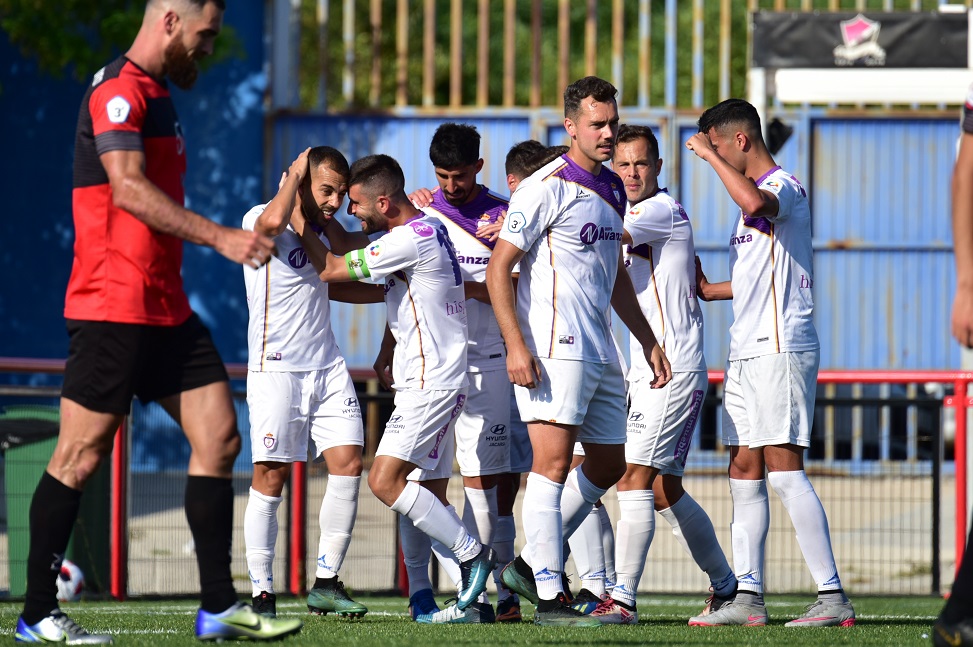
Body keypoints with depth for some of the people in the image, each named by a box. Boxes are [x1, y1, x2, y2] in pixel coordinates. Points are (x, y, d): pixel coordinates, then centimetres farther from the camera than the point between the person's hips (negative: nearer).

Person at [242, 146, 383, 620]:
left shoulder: (322, 230, 16)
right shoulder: (260, 219, -7)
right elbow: (273, 221, -30)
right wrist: (296, 173, -17)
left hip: (328, 367, 7)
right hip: (276, 368, -7)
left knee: (348, 463, -4)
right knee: (271, 476, -6)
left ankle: (326, 583, 2)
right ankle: (261, 594, -1)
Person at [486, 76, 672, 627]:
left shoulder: (612, 189, 16)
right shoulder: (547, 188, -9)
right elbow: (499, 267, -11)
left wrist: (648, 340, 25)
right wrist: (516, 346, -19)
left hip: (601, 352, 9)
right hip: (555, 349, -9)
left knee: (609, 465, 12)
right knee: (553, 461, -12)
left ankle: (533, 564, 22)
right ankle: (550, 597, -13)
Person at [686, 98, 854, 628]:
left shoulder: (783, 187, -10)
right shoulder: (757, 194, 21)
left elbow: (754, 201, -36)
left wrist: (710, 157, -23)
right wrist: (710, 291, 39)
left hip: (781, 350, -10)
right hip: (747, 355, 10)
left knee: (784, 471, -13)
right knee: (744, 474, 8)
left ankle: (833, 597, -14)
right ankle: (747, 596, 10)